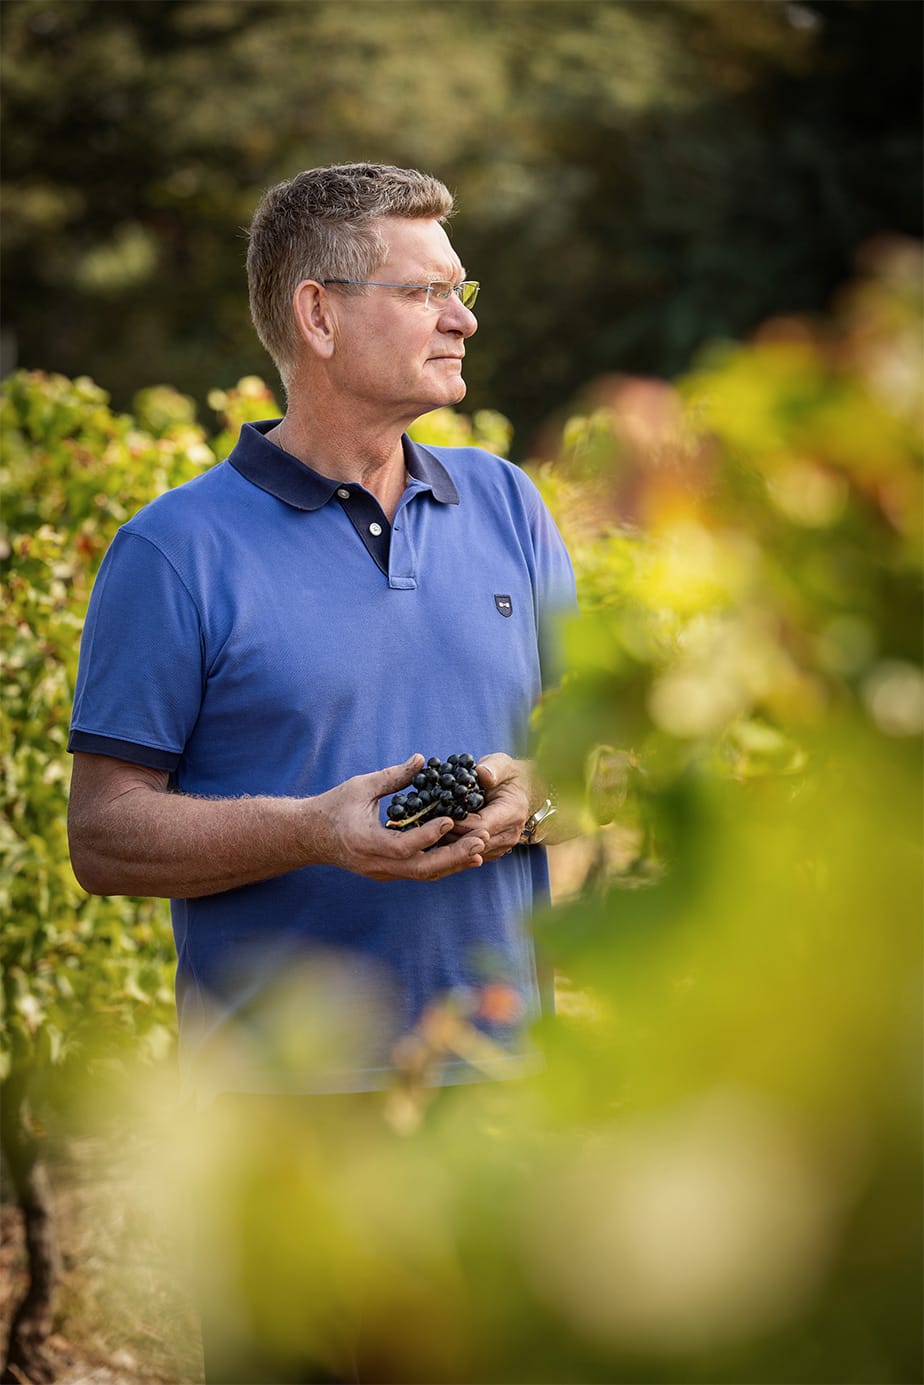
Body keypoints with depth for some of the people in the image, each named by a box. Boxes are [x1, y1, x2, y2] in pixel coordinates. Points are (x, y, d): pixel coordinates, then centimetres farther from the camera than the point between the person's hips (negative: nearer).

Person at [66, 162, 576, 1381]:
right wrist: (310, 832, -20)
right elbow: (105, 836, -6)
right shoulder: (180, 549, -4)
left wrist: (529, 799, -7)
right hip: (281, 1074, -4)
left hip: (502, 1054, 5)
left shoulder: (507, 506, 12)